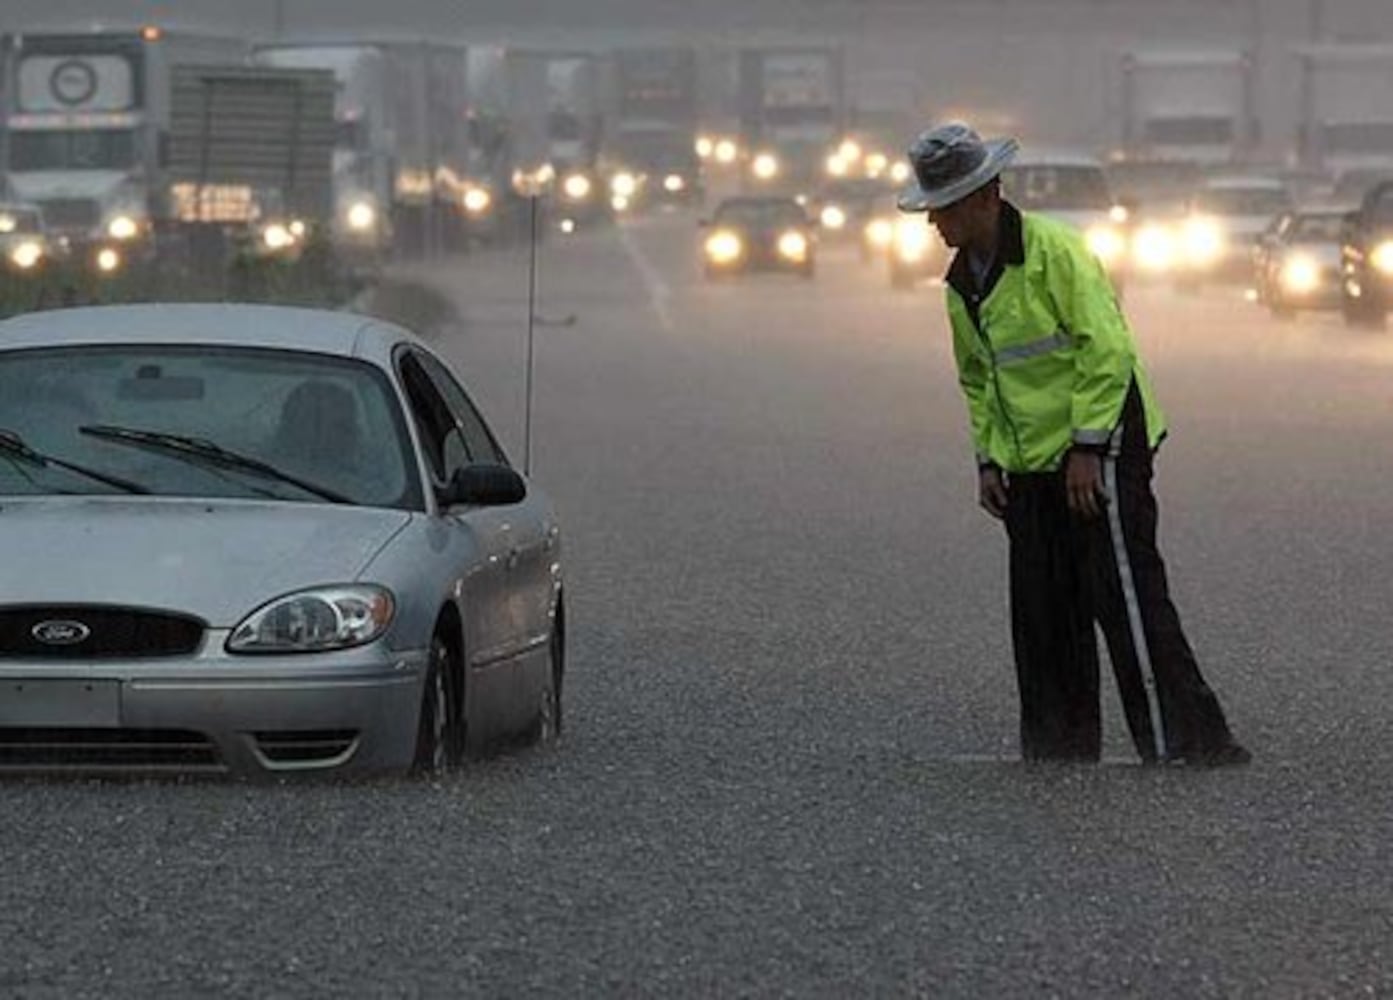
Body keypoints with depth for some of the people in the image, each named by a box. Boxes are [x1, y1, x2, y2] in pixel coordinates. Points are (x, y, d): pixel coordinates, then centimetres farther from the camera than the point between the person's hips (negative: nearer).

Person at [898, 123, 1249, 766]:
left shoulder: (1055, 252, -15)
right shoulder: (961, 284, 10)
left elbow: (1107, 349, -18)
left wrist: (1087, 448, -19)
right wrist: (987, 460, 12)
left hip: (1100, 452, -8)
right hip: (1029, 466, 8)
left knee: (1130, 603, -12)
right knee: (1042, 616, 7)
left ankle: (1189, 745, -11)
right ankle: (1060, 752, 14)